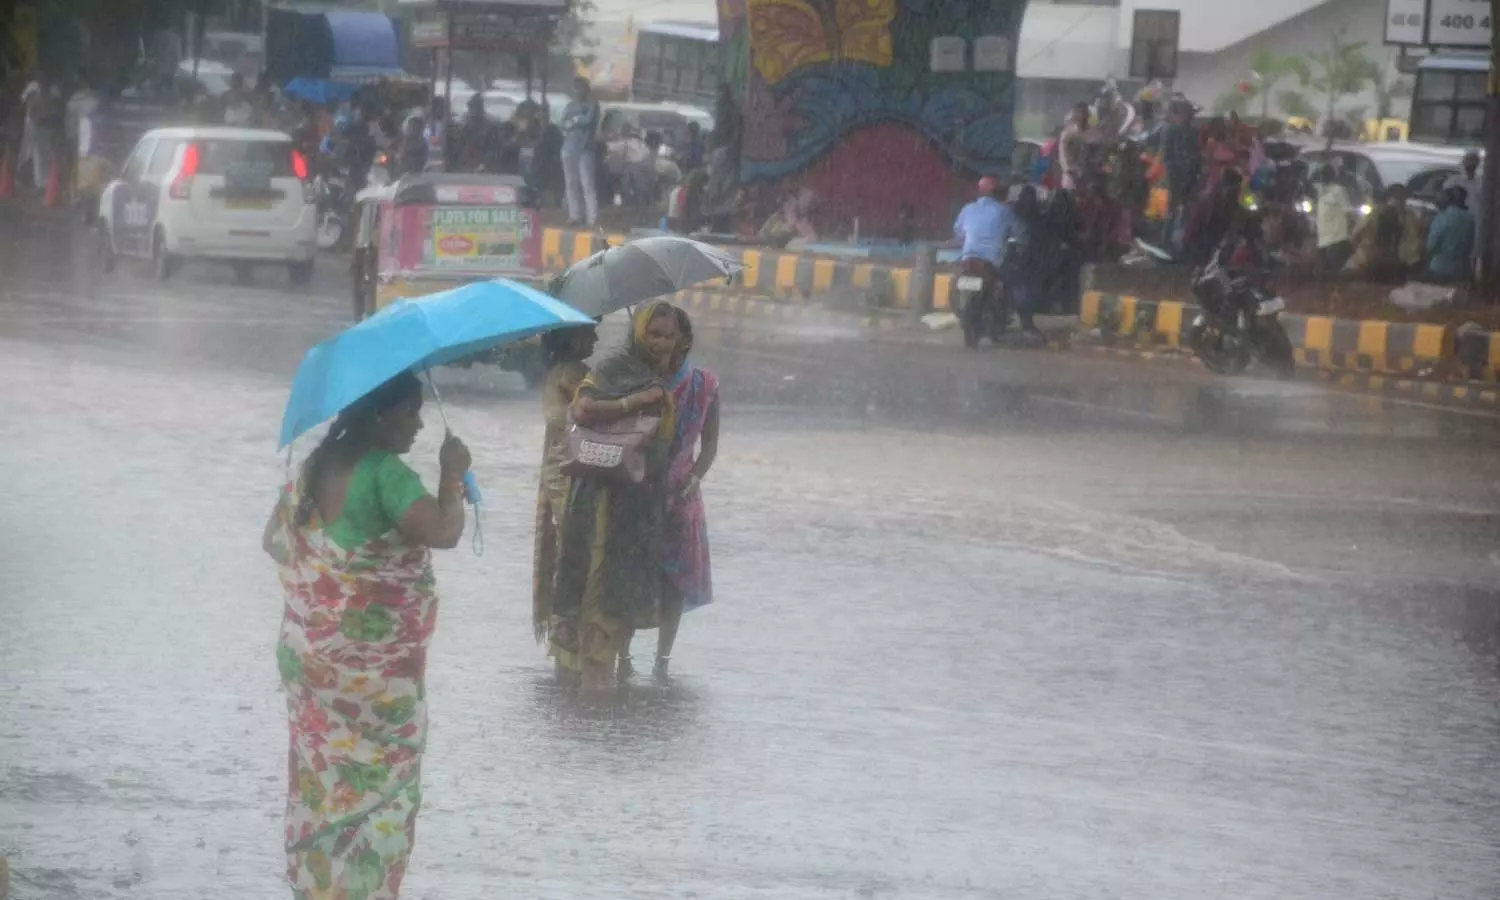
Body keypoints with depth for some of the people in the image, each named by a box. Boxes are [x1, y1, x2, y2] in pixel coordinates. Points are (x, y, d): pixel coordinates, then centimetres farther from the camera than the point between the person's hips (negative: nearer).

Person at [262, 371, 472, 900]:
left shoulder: (316, 466, 7)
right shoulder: (385, 472, -19)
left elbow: (274, 540, 18)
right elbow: (444, 532, -30)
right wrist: (453, 474, -15)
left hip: (308, 654, 8)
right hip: (373, 666, -8)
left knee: (321, 776, 16)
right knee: (378, 787, 3)